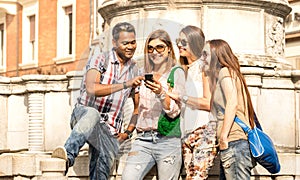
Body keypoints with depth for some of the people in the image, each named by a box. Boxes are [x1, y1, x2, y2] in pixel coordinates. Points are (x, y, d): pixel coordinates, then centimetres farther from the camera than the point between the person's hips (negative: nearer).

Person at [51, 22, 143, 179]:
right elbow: (91, 88, -23)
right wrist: (125, 85, -31)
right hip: (83, 115, -4)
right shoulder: (100, 60, -3)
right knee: (93, 114, -40)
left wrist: (128, 131, 7)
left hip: (110, 130, 4)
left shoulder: (135, 70, 13)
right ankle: (68, 155, -56)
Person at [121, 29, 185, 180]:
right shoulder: (146, 75, 18)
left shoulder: (176, 73, 3)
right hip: (143, 140, 4)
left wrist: (161, 93, -21)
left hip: (167, 140, -4)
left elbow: (174, 112, -6)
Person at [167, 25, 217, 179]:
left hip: (204, 130, -7)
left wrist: (180, 97, -10)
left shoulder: (204, 66, -1)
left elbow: (209, 103, -12)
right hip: (187, 133, 7)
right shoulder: (184, 71, 20)